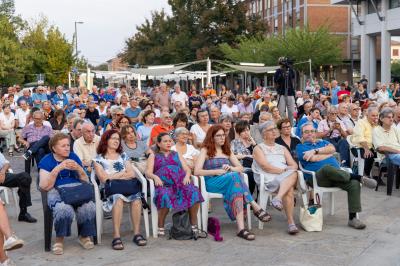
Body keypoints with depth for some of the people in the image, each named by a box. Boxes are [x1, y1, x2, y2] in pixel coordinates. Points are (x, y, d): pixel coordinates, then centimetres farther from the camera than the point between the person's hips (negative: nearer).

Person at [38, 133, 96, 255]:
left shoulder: (73, 157, 15)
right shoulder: (46, 161, 5)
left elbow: (86, 181, 14)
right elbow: (45, 186, -7)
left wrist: (79, 169, -6)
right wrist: (57, 169, -16)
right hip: (56, 191, -3)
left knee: (89, 207, -31)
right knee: (64, 209, -38)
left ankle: (84, 235, -4)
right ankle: (59, 239, -12)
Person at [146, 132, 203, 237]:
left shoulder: (176, 154, 31)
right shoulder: (153, 155, 24)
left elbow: (187, 169, 20)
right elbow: (148, 172, 9)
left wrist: (187, 176, -3)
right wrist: (155, 177, -13)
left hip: (180, 182, 2)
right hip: (164, 185, -2)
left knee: (194, 192, -30)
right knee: (164, 196, -39)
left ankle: (194, 224, -21)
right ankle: (160, 227, -23)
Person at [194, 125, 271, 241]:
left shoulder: (227, 151, 27)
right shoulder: (205, 150, 10)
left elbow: (240, 168, 20)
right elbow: (197, 171, -5)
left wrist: (231, 168, -4)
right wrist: (218, 171, -11)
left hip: (230, 179, 4)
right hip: (212, 182, -4)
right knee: (235, 176, -36)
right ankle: (256, 207, -41)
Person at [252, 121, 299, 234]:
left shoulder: (282, 148, 28)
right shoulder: (258, 148, 12)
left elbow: (294, 165, 16)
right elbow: (265, 167, -5)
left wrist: (289, 170, -7)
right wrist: (283, 170, -9)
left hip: (286, 176, 4)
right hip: (268, 179, -4)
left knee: (293, 173, -34)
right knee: (289, 189, -34)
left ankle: (278, 199, -48)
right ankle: (291, 223, -36)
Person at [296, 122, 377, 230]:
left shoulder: (323, 142, 30)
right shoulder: (301, 147, 14)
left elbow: (332, 148, 5)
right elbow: (314, 159, -5)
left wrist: (315, 150, -5)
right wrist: (328, 152, 10)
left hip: (337, 175, 5)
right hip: (317, 177, -5)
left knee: (354, 184, -23)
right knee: (327, 167, -40)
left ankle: (352, 218, -21)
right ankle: (358, 177, -24)